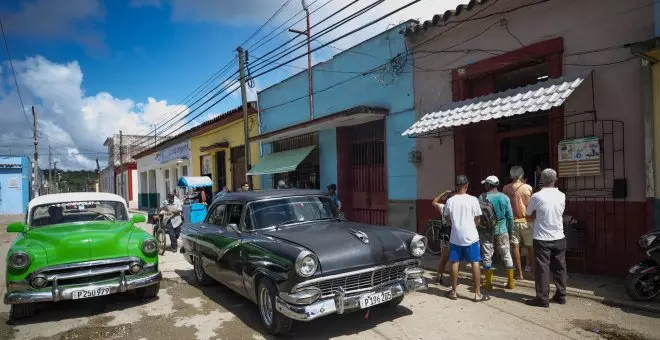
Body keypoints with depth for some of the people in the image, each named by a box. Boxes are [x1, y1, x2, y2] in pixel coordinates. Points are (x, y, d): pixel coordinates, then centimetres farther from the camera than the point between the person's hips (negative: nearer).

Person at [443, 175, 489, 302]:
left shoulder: (450, 201, -2)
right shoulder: (473, 199, -8)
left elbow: (448, 220, 6)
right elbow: (477, 220, 0)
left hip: (455, 237, 2)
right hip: (470, 236, -2)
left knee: (454, 264, 9)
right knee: (475, 263, 5)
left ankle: (453, 292, 17)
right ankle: (478, 293, 8)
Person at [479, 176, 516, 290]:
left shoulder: (482, 197, -9)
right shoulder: (504, 197, -2)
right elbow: (510, 216, 0)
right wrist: (510, 230, 12)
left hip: (486, 231, -2)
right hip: (501, 230, 2)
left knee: (487, 256, 7)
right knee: (506, 255, 12)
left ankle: (488, 283, 13)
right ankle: (511, 282, 18)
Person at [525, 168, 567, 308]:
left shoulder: (536, 196, -13)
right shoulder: (562, 196, -3)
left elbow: (528, 213, 2)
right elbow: (561, 213, 12)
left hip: (542, 239, -4)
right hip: (559, 238, 4)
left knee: (542, 269, 2)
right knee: (559, 268, 14)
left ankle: (542, 298, 6)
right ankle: (561, 295, 23)